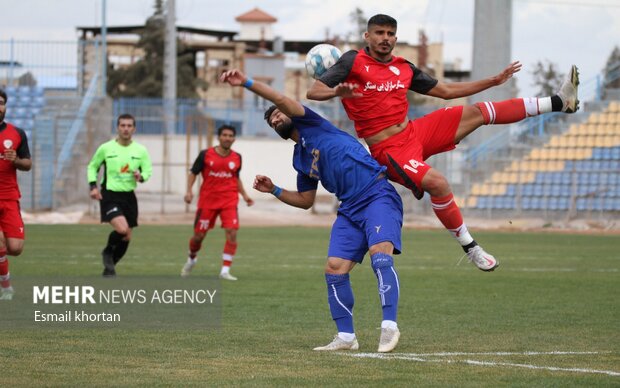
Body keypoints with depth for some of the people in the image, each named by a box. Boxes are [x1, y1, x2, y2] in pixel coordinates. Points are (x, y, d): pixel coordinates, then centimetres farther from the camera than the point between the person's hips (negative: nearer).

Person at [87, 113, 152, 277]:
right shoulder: (105, 148, -3)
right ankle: (108, 252, 5)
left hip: (129, 196, 4)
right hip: (109, 196, -4)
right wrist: (93, 186, -5)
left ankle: (110, 265, 30)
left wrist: (141, 176, -18)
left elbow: (148, 171, 6)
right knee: (122, 229, -25)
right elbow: (92, 167, 9)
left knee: (126, 237, 8)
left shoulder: (141, 150, 2)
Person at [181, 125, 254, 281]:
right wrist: (189, 191, -11)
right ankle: (191, 259, 36)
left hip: (229, 202, 1)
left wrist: (244, 195, 11)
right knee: (199, 235, 4)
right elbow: (193, 173, 2)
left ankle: (225, 270, -11)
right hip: (207, 201, -1)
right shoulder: (206, 155, -5)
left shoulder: (236, 158, 4)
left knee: (232, 233, -16)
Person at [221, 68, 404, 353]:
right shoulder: (300, 159, 21)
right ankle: (346, 337, 3)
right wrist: (274, 190, 17)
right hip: (350, 209, 8)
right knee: (334, 269, -4)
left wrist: (247, 83, -21)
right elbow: (305, 200, 29)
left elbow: (283, 101, -14)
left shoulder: (312, 126, 3)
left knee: (380, 253, -27)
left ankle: (389, 326, -28)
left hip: (377, 195, -8)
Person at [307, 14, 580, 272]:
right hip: (389, 150, -6)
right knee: (437, 183, -31)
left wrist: (494, 81, 19)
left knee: (478, 112, -2)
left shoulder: (404, 68, 12)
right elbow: (313, 92, -11)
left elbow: (446, 91, 21)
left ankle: (558, 102, 0)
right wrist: (336, 91, -35)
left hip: (416, 133, 6)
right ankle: (469, 247, -18)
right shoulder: (354, 62, -5)